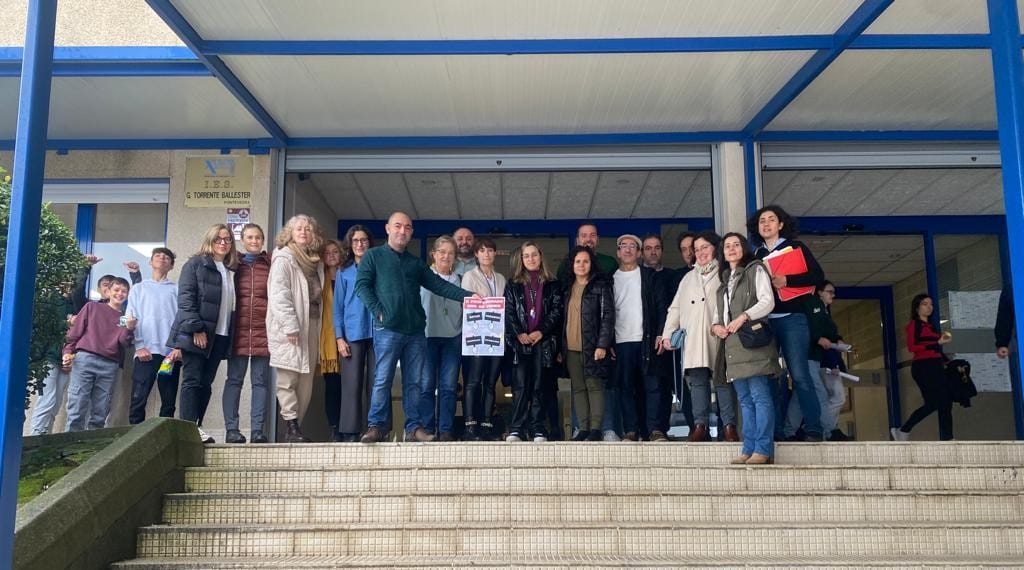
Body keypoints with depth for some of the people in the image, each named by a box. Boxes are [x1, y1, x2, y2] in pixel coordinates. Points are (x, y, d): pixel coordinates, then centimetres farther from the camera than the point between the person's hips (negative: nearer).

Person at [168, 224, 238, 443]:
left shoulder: (232, 271, 17)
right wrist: (196, 329, -17)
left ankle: (195, 428, 9)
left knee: (206, 383, 6)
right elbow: (185, 298, -9)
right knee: (192, 381, -6)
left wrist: (230, 335, 5)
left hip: (220, 335, 6)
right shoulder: (195, 264, 0)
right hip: (196, 333, -6)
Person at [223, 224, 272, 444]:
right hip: (238, 330, 0)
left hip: (263, 330, 0)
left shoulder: (271, 265, 9)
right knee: (234, 380, 1)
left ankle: (257, 430, 4)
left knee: (260, 381, 2)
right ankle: (231, 429, 5)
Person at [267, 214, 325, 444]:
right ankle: (292, 427, -4)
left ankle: (295, 427, 10)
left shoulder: (315, 261, 18)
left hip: (311, 325, 7)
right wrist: (290, 325, -19)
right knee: (288, 379, -5)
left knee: (306, 380, 5)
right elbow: (278, 295, -11)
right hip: (290, 327, -7)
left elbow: (318, 293, 15)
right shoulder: (283, 259, -2)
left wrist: (318, 325, 5)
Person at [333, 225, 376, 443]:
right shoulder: (344, 272, 11)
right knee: (352, 385, -2)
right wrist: (339, 337, -2)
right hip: (352, 334, 0)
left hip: (377, 332, 0)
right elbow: (338, 306, 8)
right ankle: (350, 433, -1)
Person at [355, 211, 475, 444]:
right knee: (382, 379, -5)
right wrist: (378, 312, -13)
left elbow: (439, 285, 15)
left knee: (414, 381, 5)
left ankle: (414, 427, 10)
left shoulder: (416, 262, 21)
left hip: (415, 330, 5)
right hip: (387, 329, -4)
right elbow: (362, 285, -2)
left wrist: (468, 295, 5)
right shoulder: (373, 256, 8)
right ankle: (376, 426, 2)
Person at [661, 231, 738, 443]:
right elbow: (675, 308, 21)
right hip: (693, 338, 5)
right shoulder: (689, 278, 24)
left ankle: (729, 426, -3)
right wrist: (667, 333, 11)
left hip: (718, 337, -4)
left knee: (722, 380, -6)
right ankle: (700, 425, 1)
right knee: (697, 380, 0)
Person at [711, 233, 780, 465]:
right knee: (745, 400, 5)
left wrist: (743, 317, -16)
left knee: (760, 395, -11)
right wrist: (715, 326, 3)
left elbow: (768, 301, -6)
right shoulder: (724, 281, 24)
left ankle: (763, 449, -13)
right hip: (732, 345, 7)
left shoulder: (755, 270, 6)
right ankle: (749, 449, 5)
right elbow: (719, 313, 25)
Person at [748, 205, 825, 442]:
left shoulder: (795, 247, 7)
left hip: (792, 318, -4)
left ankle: (814, 429, -5)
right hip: (764, 321, 4)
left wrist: (786, 280, -14)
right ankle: (774, 430, 5)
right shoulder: (756, 255, 17)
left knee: (799, 375, -9)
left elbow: (817, 275, -3)